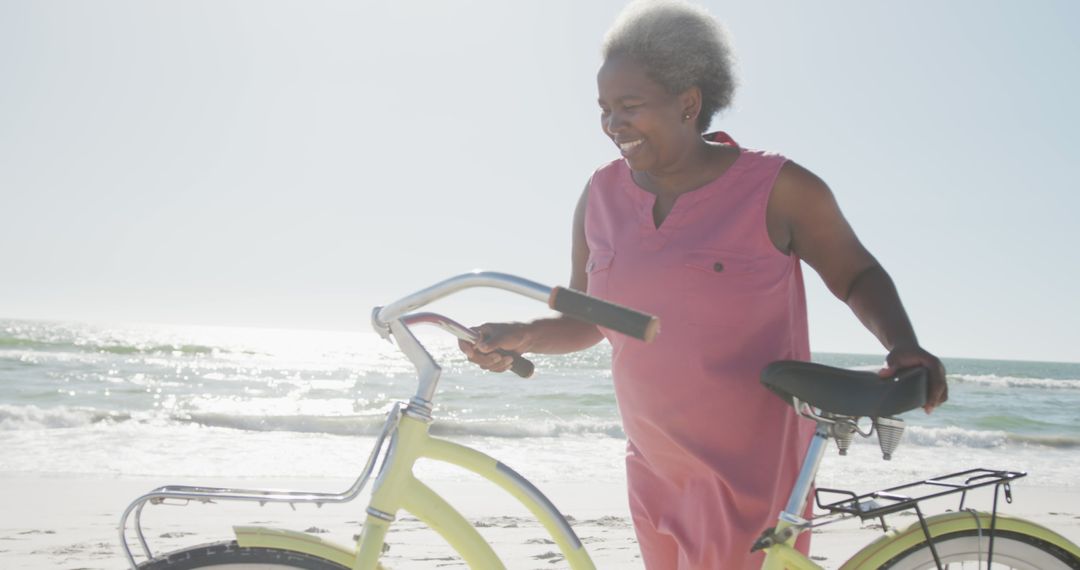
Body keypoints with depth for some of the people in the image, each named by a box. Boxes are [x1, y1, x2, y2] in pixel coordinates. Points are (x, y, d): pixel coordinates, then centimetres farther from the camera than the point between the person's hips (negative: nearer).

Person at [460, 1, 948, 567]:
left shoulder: (777, 187, -12)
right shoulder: (602, 194, 0)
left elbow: (857, 275, 0)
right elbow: (585, 319, 9)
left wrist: (903, 346, -18)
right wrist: (524, 337, -10)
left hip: (749, 472, -5)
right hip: (654, 471, 5)